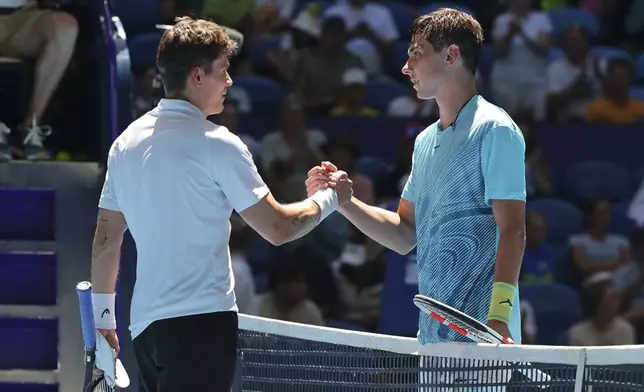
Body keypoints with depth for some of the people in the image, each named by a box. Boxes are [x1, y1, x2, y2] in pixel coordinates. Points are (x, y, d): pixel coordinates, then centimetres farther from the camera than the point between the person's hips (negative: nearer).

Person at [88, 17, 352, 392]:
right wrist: (330, 198, 8)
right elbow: (277, 228, -9)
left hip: (145, 325, 8)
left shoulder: (126, 142, 11)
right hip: (201, 321, -8)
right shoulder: (215, 143, -10)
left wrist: (103, 319, 23)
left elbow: (106, 239, 15)